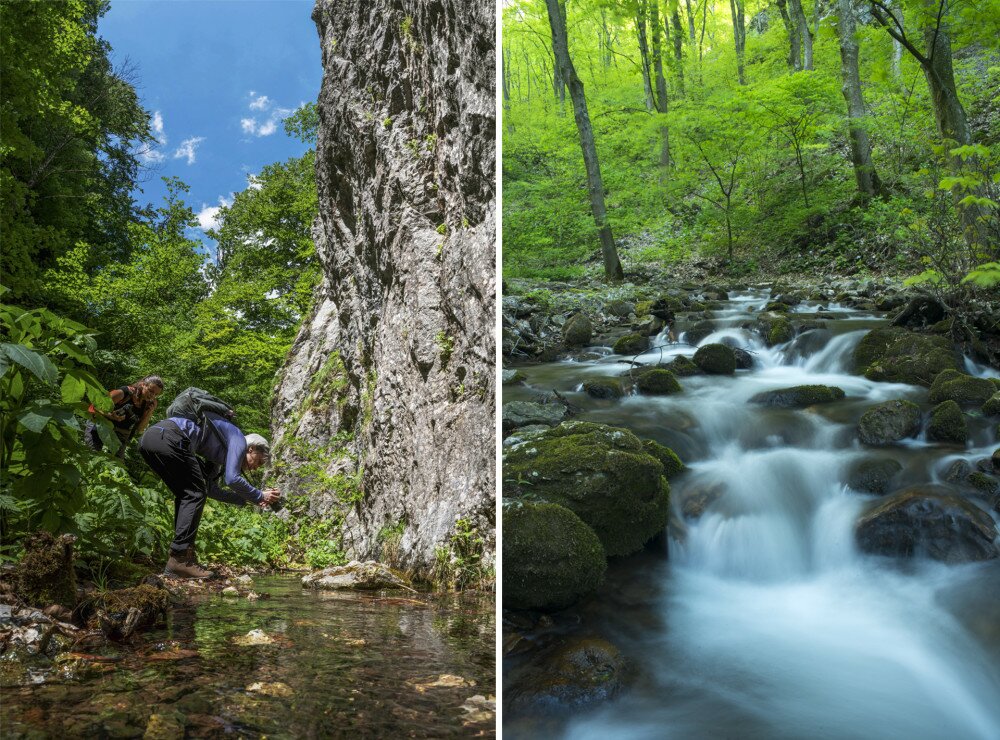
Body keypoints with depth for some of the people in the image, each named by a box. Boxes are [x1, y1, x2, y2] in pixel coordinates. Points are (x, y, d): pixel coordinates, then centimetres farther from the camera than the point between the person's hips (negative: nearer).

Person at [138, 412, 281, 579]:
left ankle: (180, 559, 13)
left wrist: (247, 499, 33)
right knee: (195, 494, -2)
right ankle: (180, 559, -8)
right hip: (168, 437, -10)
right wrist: (260, 497, 7)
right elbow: (231, 479, -6)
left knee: (185, 495, 17)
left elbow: (212, 489, 35)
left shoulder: (219, 452, 31)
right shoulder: (239, 438, 6)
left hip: (148, 438, 10)